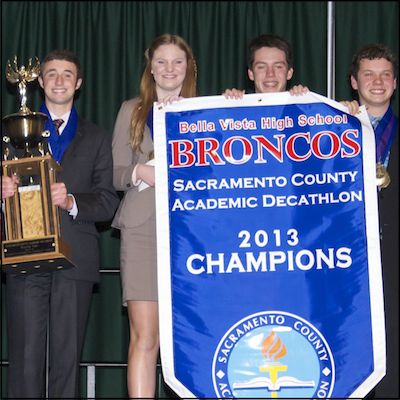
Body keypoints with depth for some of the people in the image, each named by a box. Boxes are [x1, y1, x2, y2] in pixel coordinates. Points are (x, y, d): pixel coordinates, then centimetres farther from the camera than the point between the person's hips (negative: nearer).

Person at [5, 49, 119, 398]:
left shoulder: (96, 139, 17)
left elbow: (108, 202, 8)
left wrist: (72, 202, -11)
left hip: (75, 260, 1)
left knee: (68, 359, 0)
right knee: (26, 359, -4)